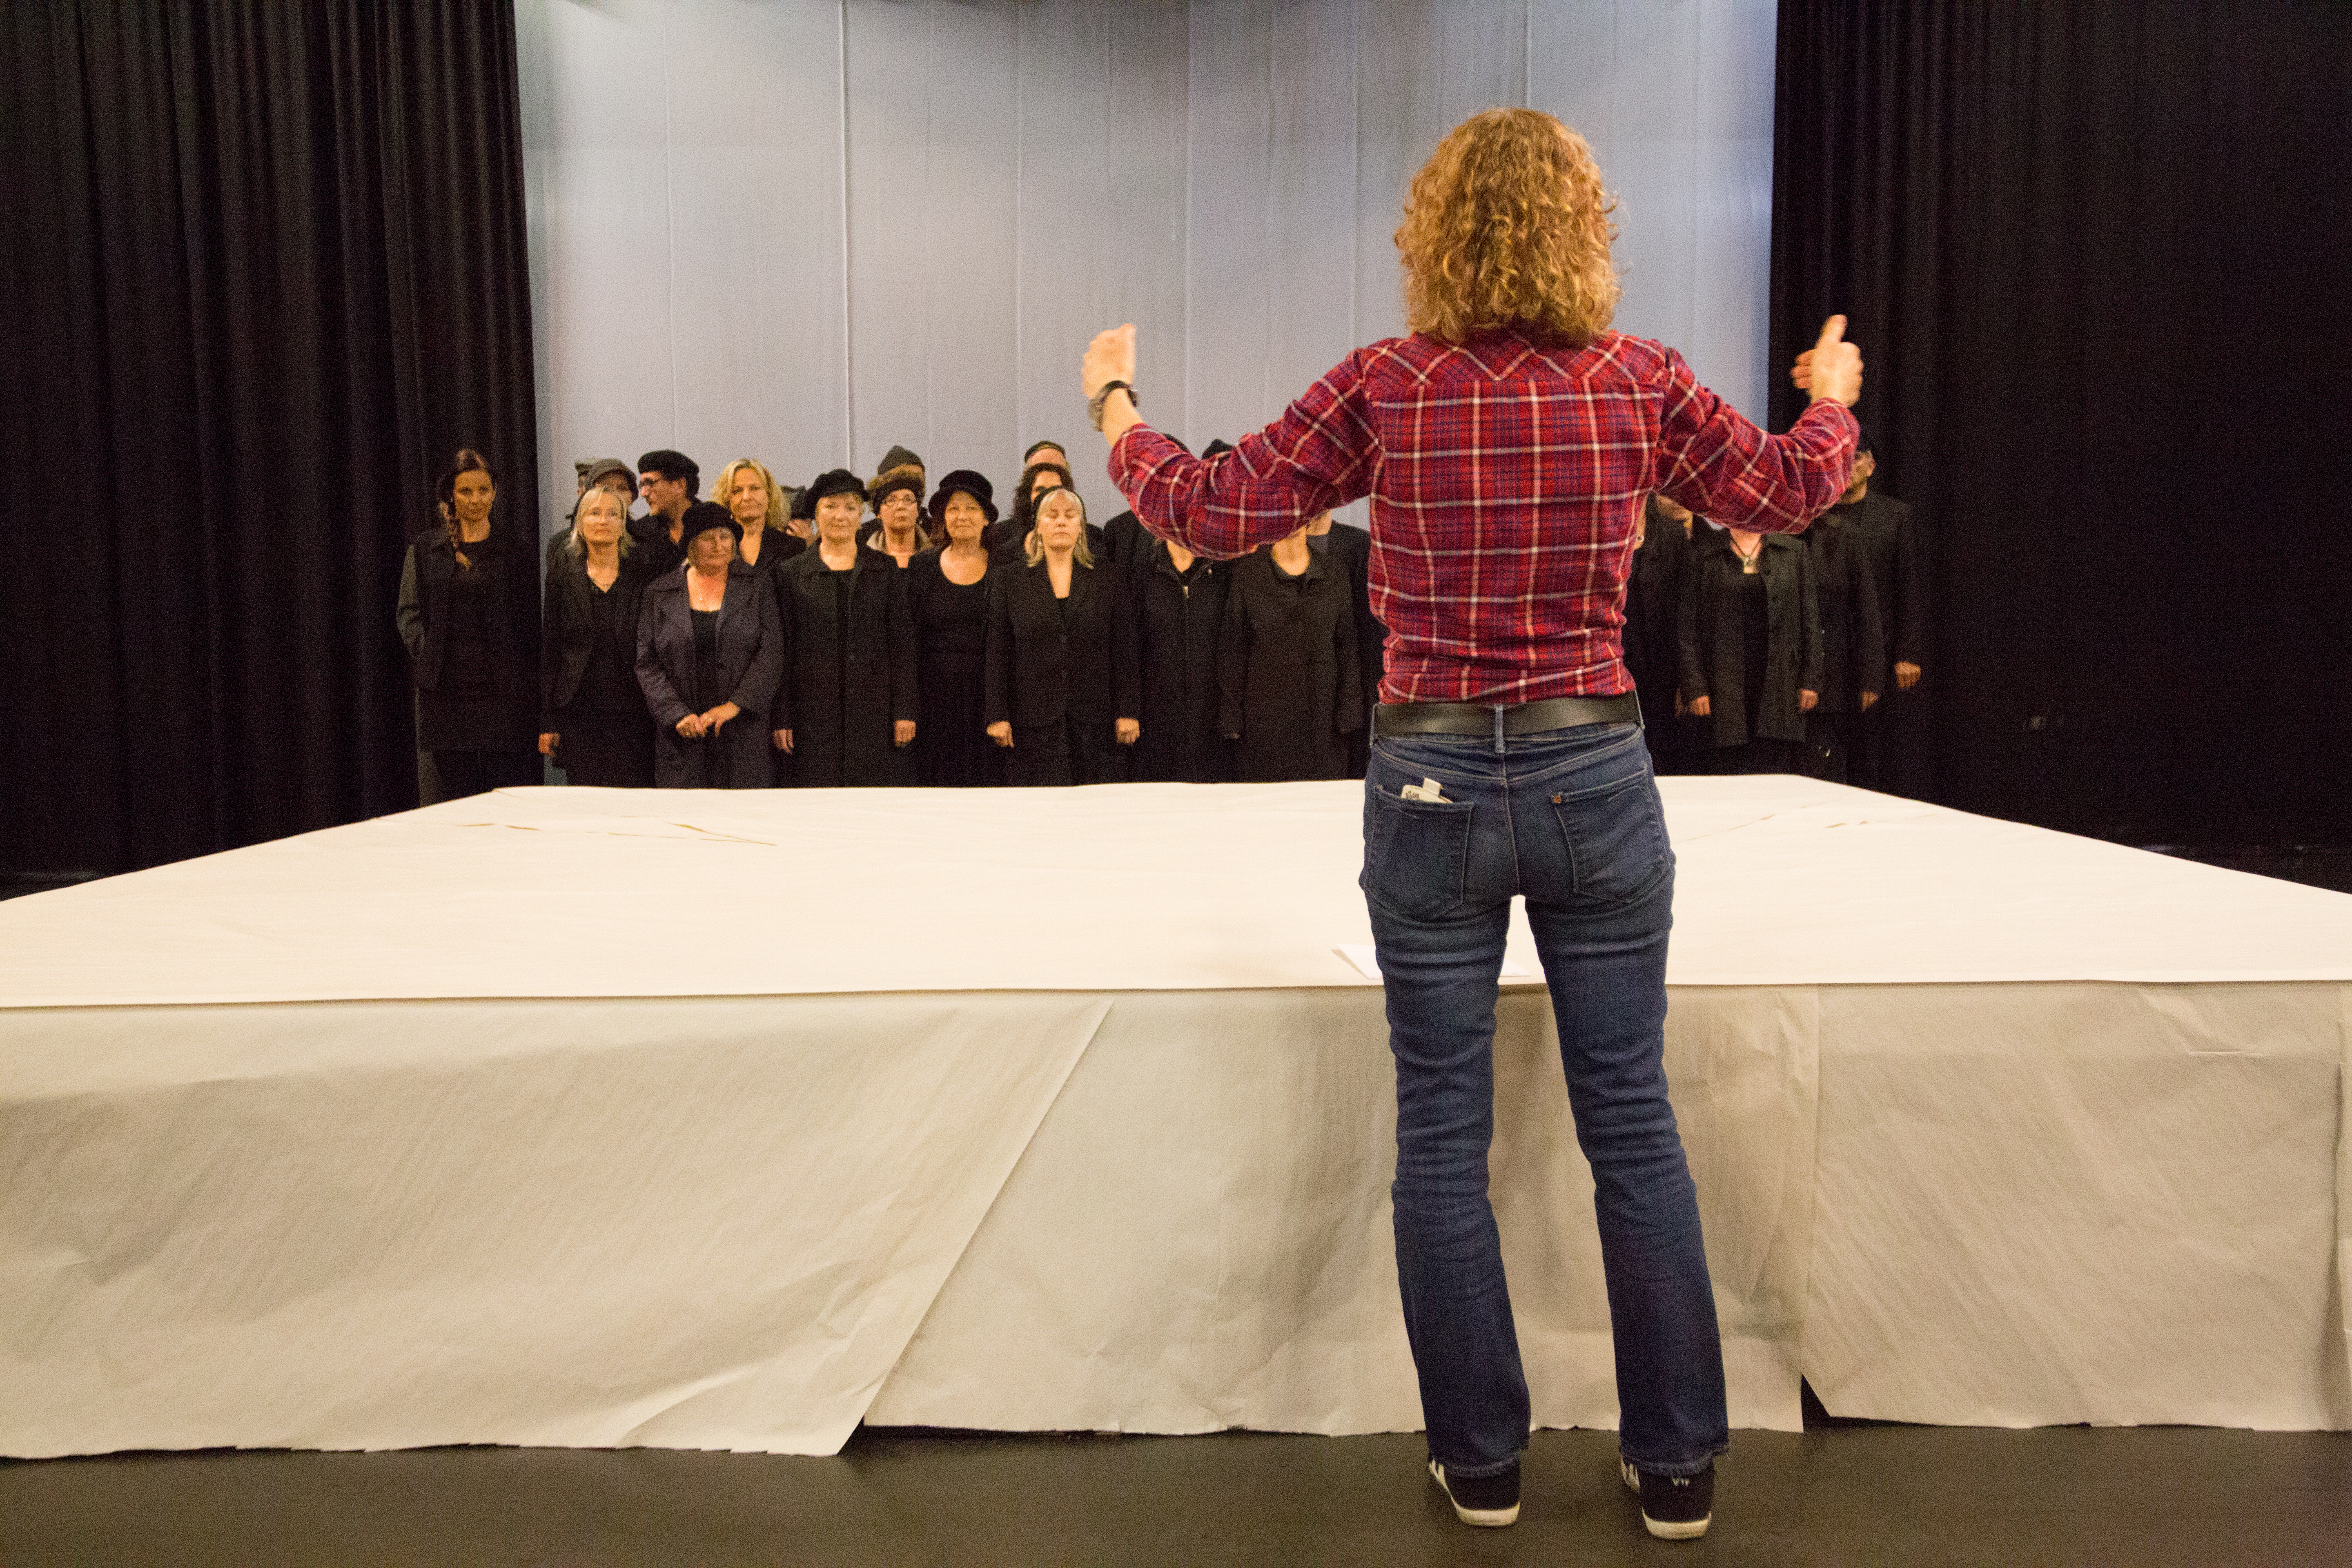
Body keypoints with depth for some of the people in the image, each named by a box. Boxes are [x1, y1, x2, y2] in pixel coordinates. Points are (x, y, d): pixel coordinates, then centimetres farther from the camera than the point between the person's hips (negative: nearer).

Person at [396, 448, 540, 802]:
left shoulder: (516, 550, 8)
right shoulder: (425, 549, 11)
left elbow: (530, 617, 8)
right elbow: (408, 611, 9)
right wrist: (426, 651, -5)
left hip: (501, 688, -1)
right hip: (444, 687, 1)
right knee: (443, 801, 1)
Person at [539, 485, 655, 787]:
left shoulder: (641, 578, 7)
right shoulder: (563, 576, 8)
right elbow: (548, 650, 7)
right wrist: (546, 723, 1)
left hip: (630, 714, 0)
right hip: (578, 714, 0)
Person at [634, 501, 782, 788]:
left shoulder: (754, 586, 5)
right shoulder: (660, 594, 8)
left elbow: (771, 654, -3)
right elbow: (646, 664, 4)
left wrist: (734, 705, -14)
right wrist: (677, 714, -10)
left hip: (743, 730, -1)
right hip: (684, 738, 1)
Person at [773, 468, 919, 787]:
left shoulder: (886, 569, 7)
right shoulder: (793, 573, 6)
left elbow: (903, 643, 5)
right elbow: (784, 651, 5)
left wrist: (906, 711, -2)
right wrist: (782, 719, -1)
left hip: (875, 711, 0)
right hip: (816, 715, 0)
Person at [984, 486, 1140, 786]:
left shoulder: (1106, 584, 11)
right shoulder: (1010, 583, 10)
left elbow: (1124, 652, 7)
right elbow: (998, 654, 6)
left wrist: (1128, 712, -1)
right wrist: (997, 716, -2)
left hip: (1095, 724, 1)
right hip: (1033, 726, 0)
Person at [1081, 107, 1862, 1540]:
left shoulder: (1387, 388, -6)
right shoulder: (1639, 382, -1)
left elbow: (1209, 514, -1)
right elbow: (1791, 491, 14)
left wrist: (1114, 404, 16)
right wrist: (1834, 395, 36)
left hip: (1434, 781, -1)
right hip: (1596, 775, 2)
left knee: (1444, 1134, 11)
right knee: (1634, 1125, 13)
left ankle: (1481, 1460, 23)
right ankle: (1678, 1463, 25)